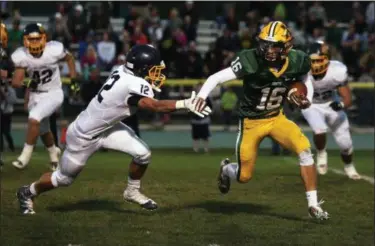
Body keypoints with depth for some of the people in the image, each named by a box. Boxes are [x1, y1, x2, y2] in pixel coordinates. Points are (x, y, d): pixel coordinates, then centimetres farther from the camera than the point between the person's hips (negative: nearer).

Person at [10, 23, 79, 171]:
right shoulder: (21, 56, -18)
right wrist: (26, 84, -39)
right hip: (35, 96, 4)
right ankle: (53, 152, 49)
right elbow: (15, 82, -19)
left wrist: (73, 81, -1)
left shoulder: (54, 50, -21)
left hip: (53, 94, -4)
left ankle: (25, 156, -13)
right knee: (42, 130, 19)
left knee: (33, 119, -25)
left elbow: (69, 58, 1)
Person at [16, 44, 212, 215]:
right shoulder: (133, 85, -34)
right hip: (84, 136, -8)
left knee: (143, 153, -6)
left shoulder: (124, 72, -11)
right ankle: (28, 192, 39)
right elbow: (155, 106, -45)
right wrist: (186, 104, -48)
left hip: (105, 127, 8)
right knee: (64, 178, 12)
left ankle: (132, 191, 19)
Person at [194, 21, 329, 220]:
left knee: (304, 149, -23)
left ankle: (313, 204, -12)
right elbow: (216, 78, -26)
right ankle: (226, 169, 45)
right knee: (244, 177, 5)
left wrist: (298, 97, -10)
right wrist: (201, 96, -44)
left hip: (276, 118, 3)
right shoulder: (250, 61, -27)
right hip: (251, 122, -3)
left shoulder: (297, 62, -14)